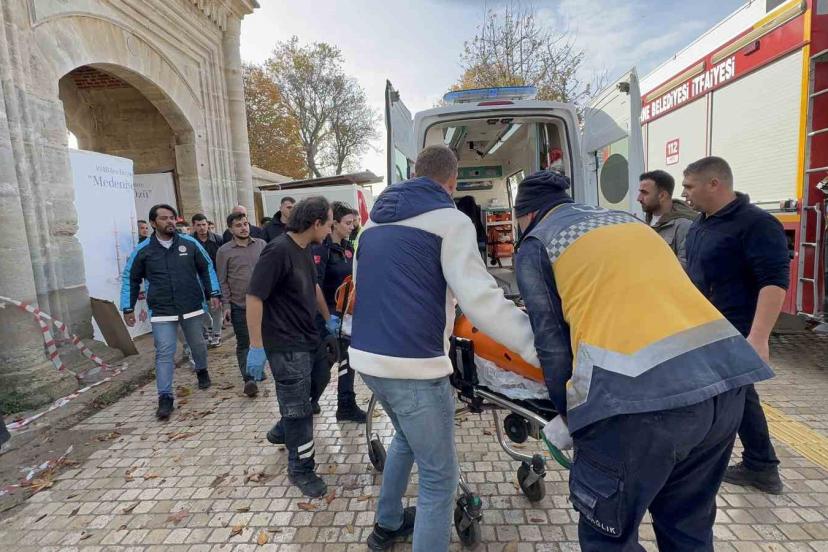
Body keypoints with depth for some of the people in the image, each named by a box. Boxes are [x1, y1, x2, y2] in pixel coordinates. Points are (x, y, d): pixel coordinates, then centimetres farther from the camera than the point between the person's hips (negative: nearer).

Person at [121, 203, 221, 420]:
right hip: (161, 312, -1)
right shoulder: (142, 250, -2)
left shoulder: (190, 243, -2)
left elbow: (206, 267, 7)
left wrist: (213, 293, 2)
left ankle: (202, 371, 44)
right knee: (164, 352, -3)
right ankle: (165, 397, 5)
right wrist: (128, 308, 6)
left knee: (198, 344, 16)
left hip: (192, 307, 1)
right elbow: (130, 279, 8)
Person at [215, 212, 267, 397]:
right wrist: (226, 305, -6)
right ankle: (248, 378, 7)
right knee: (243, 343, 2)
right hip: (239, 305, -2)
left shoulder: (261, 244, 3)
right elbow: (223, 281, -2)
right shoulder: (224, 251, -3)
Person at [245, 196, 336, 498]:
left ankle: (285, 427, 47)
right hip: (286, 346, -9)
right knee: (298, 409, 3)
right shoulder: (278, 250, -21)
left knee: (320, 379, 25)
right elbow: (254, 297, -22)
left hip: (309, 338, 9)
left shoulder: (305, 250, 6)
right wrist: (256, 347, -22)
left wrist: (328, 318, 27)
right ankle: (301, 469, 23)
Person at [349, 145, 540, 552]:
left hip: (366, 356, 8)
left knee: (406, 437, 31)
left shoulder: (375, 219, 15)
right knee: (439, 477, 10)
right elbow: (480, 299, -19)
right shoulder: (450, 219, -7)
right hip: (413, 366, -8)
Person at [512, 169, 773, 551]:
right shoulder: (627, 220, 26)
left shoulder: (536, 246, 8)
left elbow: (551, 343, 3)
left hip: (638, 393, -7)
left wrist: (567, 416, 16)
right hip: (725, 372, 8)